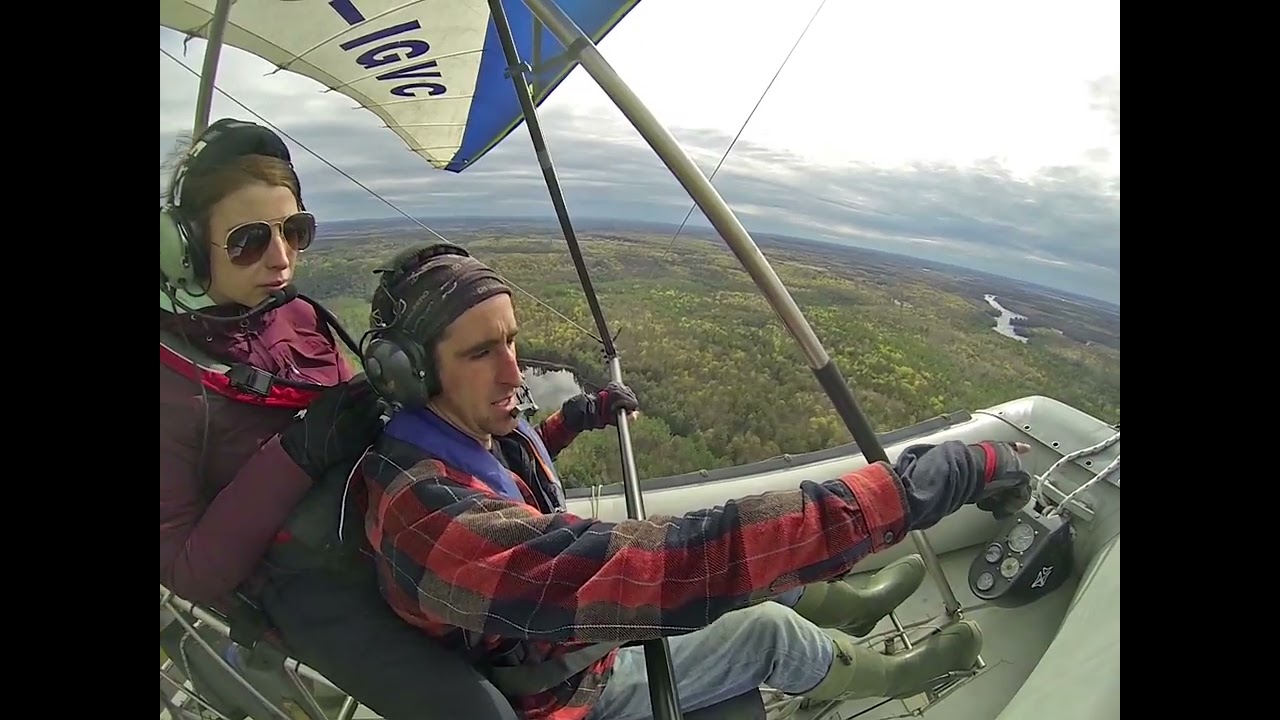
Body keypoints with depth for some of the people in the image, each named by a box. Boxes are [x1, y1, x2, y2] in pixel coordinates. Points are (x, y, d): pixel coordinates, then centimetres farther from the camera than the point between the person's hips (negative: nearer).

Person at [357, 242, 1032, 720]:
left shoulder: (467, 427, -13)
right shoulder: (427, 513, -43)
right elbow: (659, 568, -53)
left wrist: (573, 422, 0)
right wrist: (908, 485, -50)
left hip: (570, 619, 7)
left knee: (724, 545, 5)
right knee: (767, 629, -5)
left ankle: (841, 604, 29)